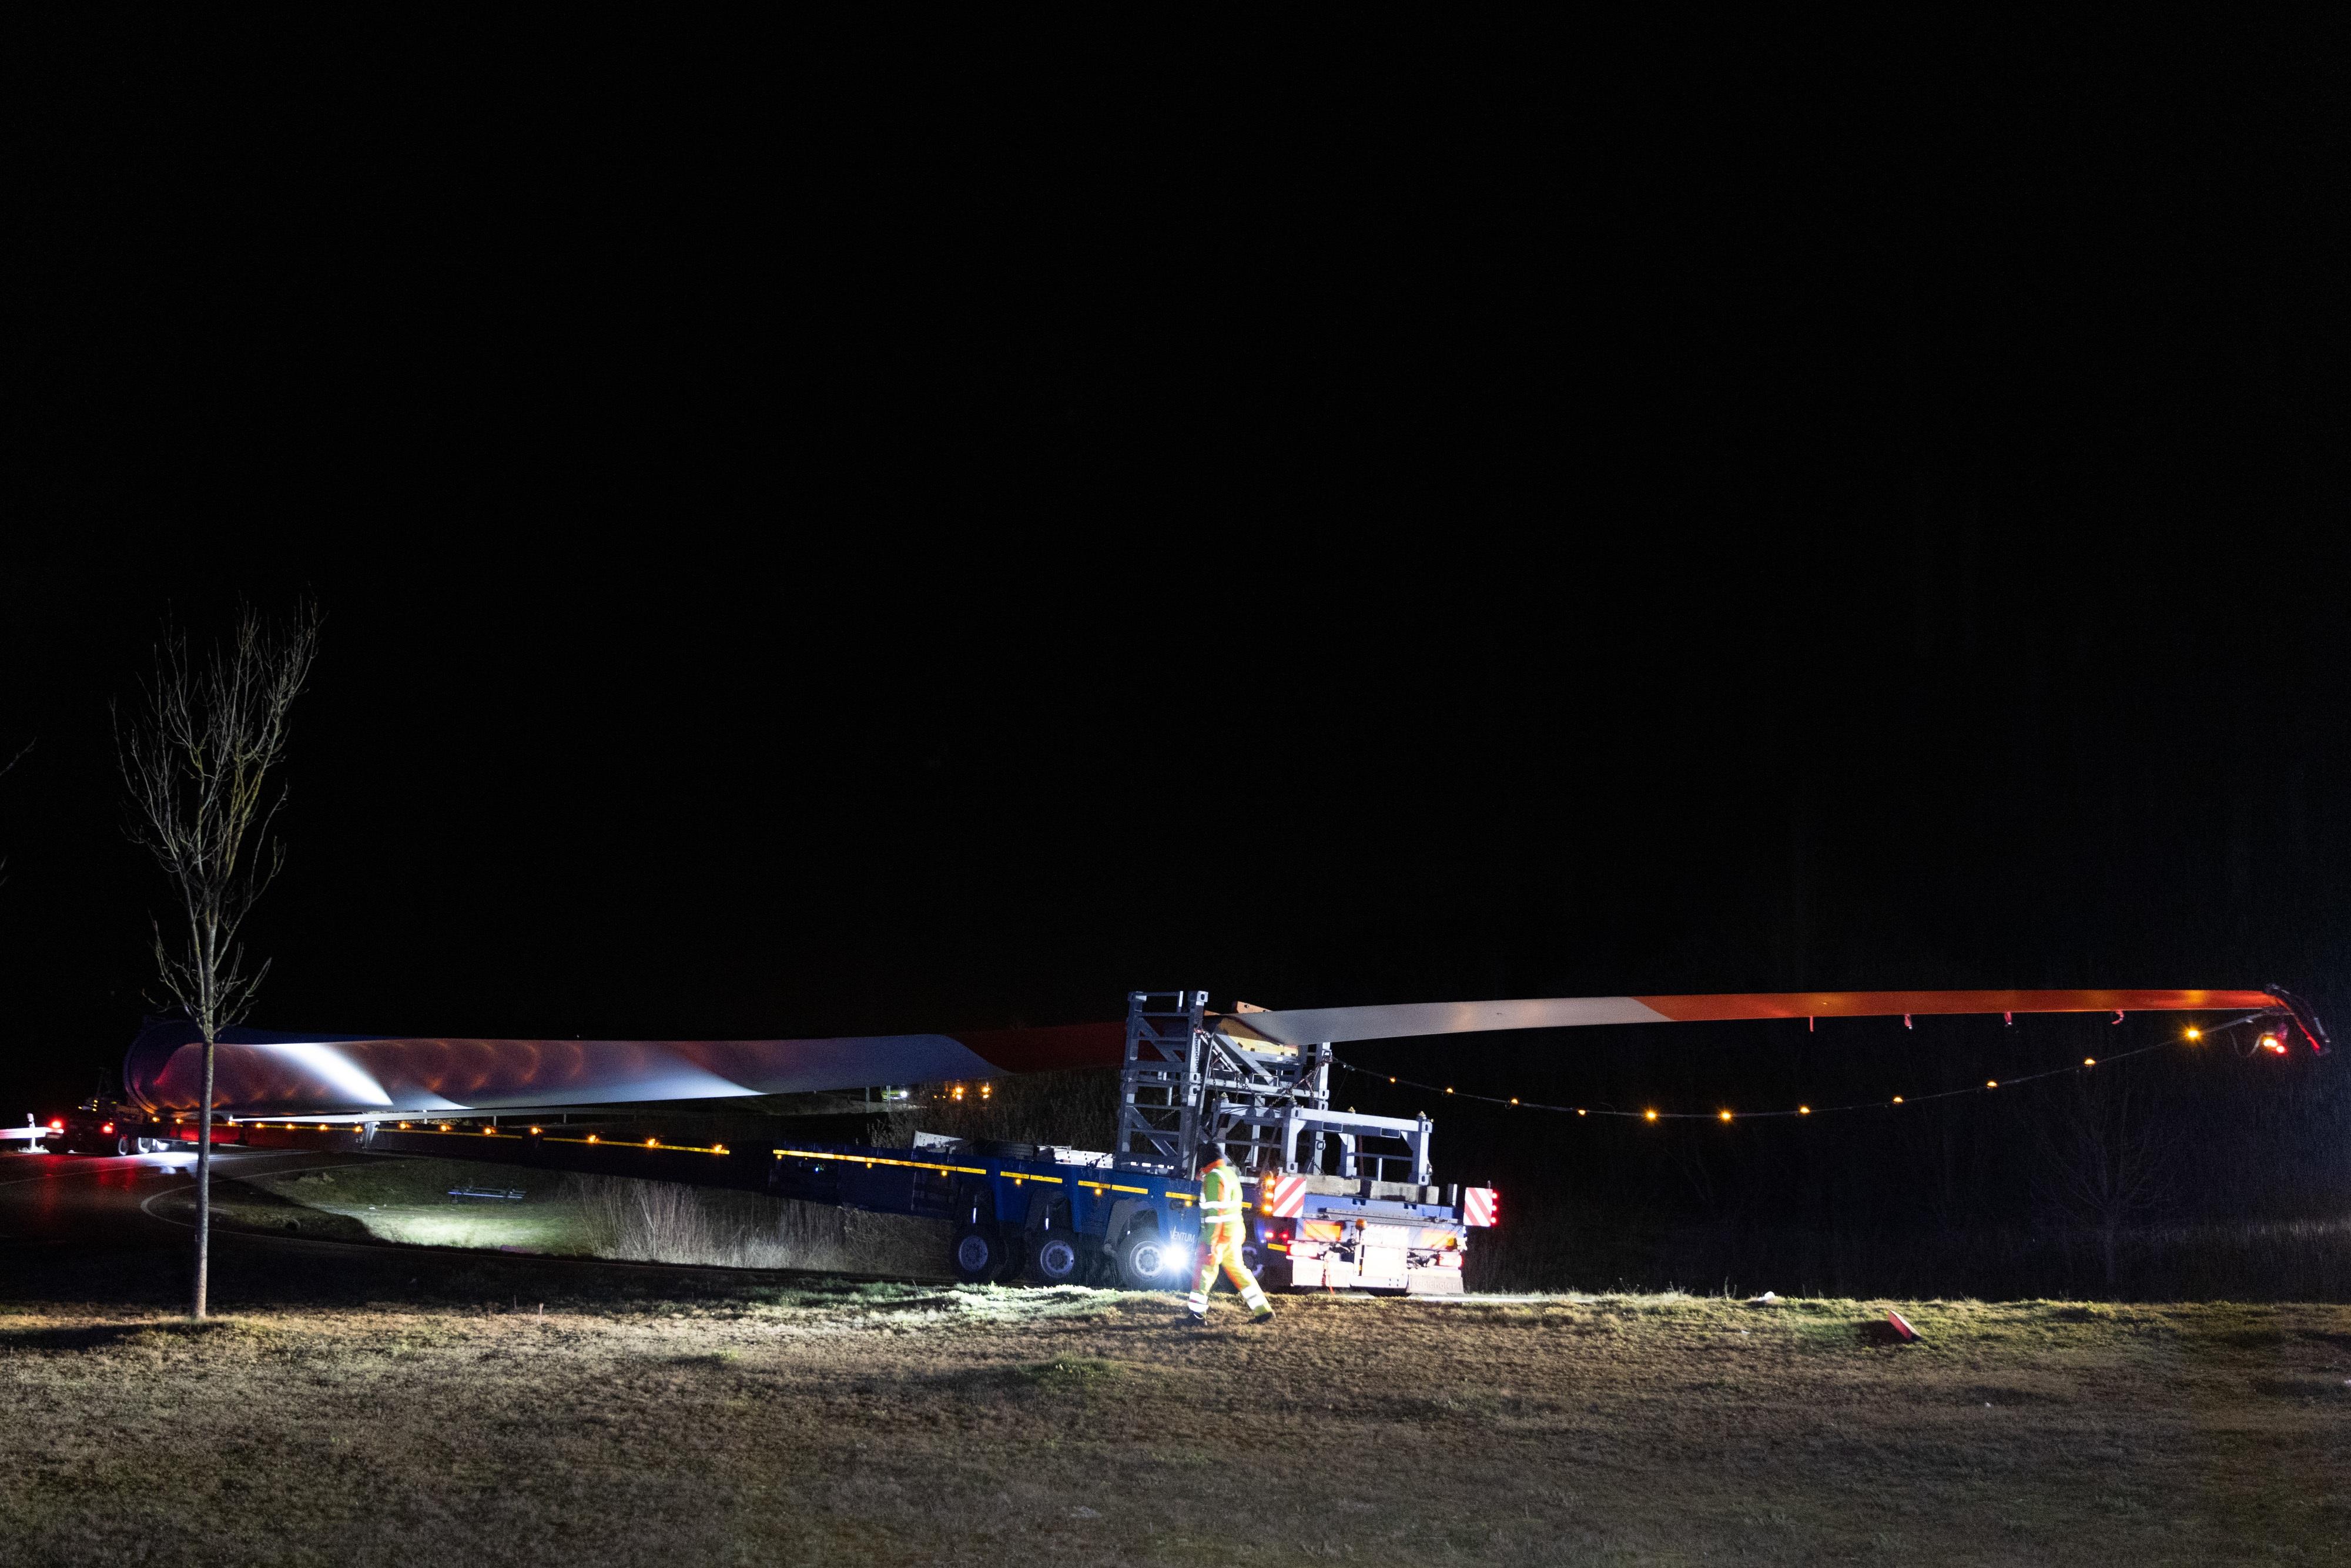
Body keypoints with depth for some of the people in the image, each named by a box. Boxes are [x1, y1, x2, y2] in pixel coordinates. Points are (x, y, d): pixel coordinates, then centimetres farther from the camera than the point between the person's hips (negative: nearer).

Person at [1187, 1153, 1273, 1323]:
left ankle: (1197, 1314, 2)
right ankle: (1262, 1309, 13)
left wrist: (1210, 1243, -23)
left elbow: (1214, 1212, -22)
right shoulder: (1230, 1173, 14)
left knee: (1205, 1271, -1)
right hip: (1235, 1230, 9)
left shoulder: (1213, 1178, -16)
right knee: (1237, 1269, 14)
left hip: (1219, 1232, -9)